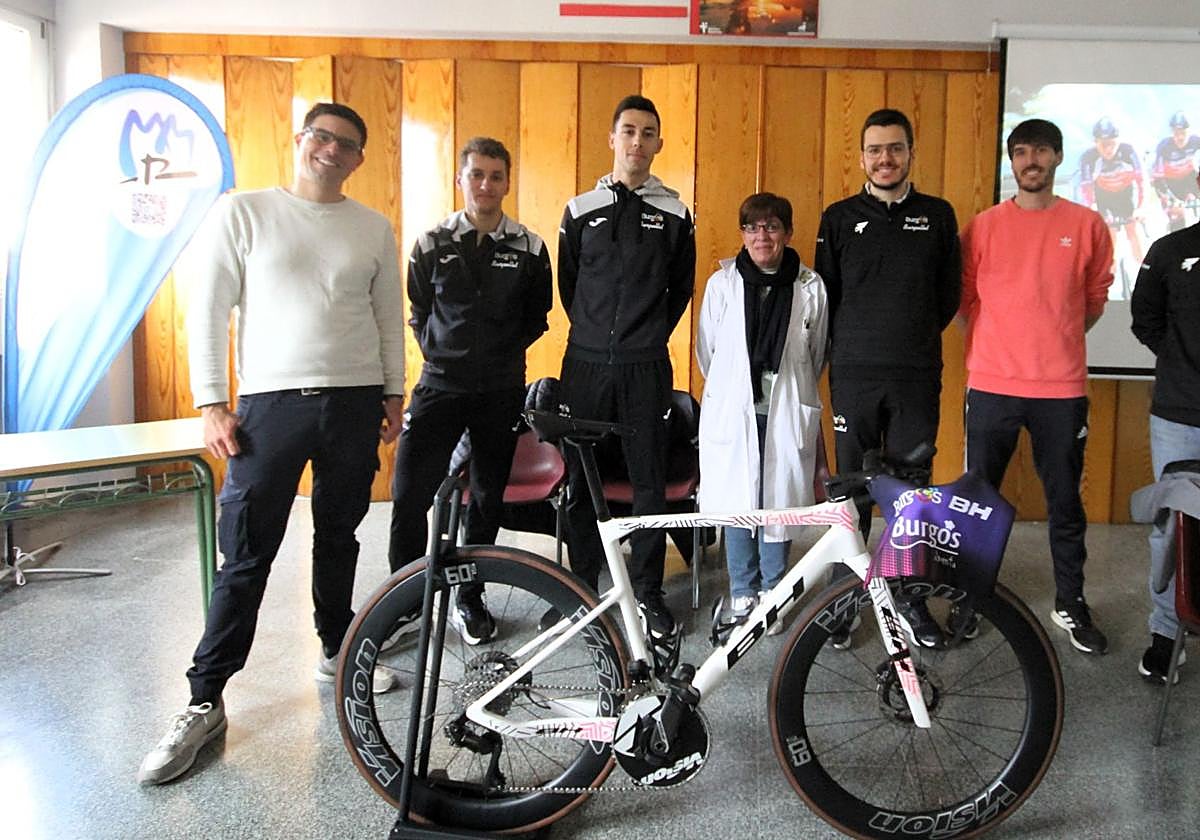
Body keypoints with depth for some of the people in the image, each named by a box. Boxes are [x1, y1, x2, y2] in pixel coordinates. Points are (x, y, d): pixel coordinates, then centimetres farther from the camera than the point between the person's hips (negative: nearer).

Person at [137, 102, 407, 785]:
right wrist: (212, 403, -6)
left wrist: (394, 394, 11)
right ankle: (206, 701, 7)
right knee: (245, 557, -2)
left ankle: (338, 651, 32)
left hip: (356, 403, 3)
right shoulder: (243, 212, 0)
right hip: (271, 402, -3)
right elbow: (209, 311, -1)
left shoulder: (374, 228, 8)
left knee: (339, 537, 14)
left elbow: (390, 317, 14)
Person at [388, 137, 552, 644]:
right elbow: (419, 312, 12)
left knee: (488, 498, 9)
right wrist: (440, 353, 5)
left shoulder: (529, 248, 1)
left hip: (501, 389, 1)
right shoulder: (432, 245, 1)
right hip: (440, 386, -1)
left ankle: (469, 598, 25)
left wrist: (503, 354, 5)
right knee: (409, 496, -7)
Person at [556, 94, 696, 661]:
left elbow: (681, 289, 14)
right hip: (586, 363, 1)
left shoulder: (674, 214, 6)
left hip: (646, 368, -1)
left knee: (650, 481, 2)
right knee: (580, 480, 6)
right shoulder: (581, 210, 7)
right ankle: (582, 584, 20)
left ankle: (648, 592, 15)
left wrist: (651, 336, 11)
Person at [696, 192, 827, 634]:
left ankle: (773, 592, 22)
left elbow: (816, 355, 12)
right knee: (735, 503, 5)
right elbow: (706, 349, 9)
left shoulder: (810, 286, 0)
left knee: (778, 502, 5)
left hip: (785, 413, 0)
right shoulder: (722, 283, 0)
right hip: (733, 411, 0)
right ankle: (742, 593, 21)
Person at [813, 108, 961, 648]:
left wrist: (913, 340, 10)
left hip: (917, 379, 1)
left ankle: (911, 598, 20)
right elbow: (826, 296, 8)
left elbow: (949, 295, 11)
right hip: (853, 377, -1)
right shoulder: (839, 218, 5)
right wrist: (855, 346, 10)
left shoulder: (938, 216, 7)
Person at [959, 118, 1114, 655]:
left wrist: (1054, 344, 10)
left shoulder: (1087, 225, 3)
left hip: (1061, 389, 0)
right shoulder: (983, 226, 2)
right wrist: (1000, 348, 6)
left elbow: (1095, 299, 13)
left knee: (1065, 503, 11)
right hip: (991, 385, 0)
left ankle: (1071, 604, 27)